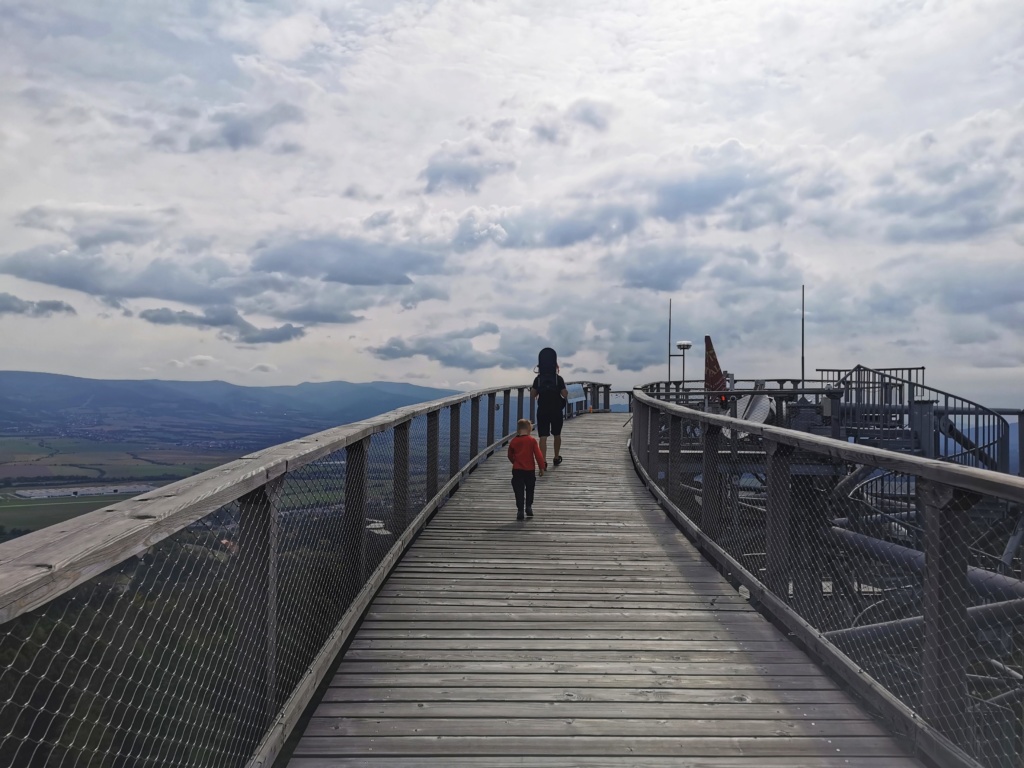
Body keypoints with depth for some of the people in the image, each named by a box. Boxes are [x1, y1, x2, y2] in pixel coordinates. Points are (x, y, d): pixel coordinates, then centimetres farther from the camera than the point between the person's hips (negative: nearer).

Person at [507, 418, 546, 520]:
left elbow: (510, 456, 12)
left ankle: (520, 510, -3)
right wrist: (542, 467, 0)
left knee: (519, 491, 2)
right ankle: (528, 507, 17)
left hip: (517, 470, 1)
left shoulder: (513, 441, 1)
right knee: (529, 489, 19)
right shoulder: (532, 441, -6)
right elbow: (538, 455, -7)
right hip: (529, 470, -1)